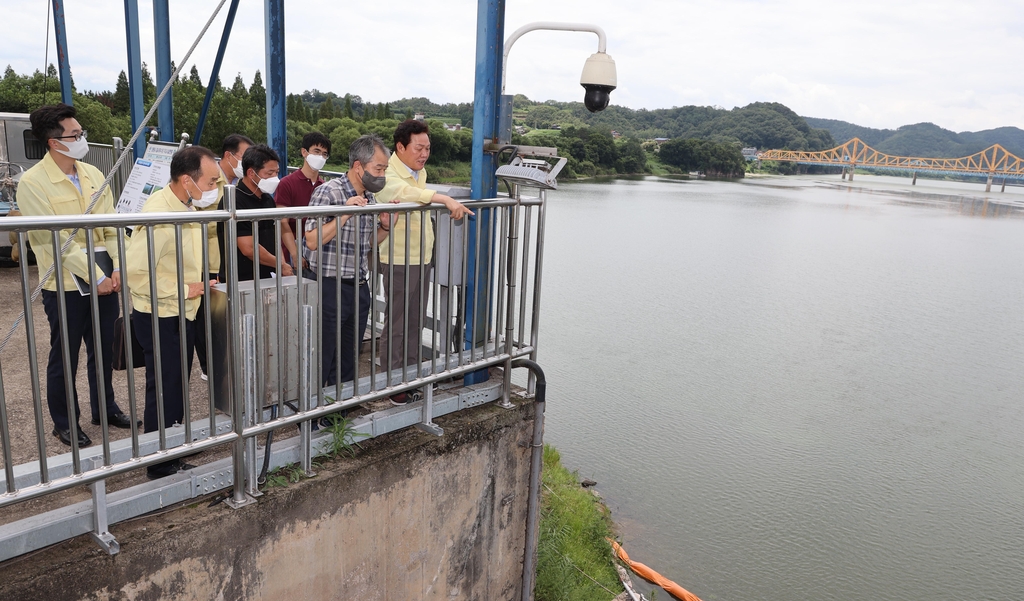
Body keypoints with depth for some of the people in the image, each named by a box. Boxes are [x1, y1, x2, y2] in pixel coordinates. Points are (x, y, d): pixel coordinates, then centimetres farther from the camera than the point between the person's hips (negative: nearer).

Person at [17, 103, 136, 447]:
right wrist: (96, 277, -18)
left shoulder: (93, 174, 5)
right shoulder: (33, 183, -13)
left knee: (104, 349, 17)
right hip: (65, 284, -5)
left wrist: (118, 267, -8)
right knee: (64, 357, 9)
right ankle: (64, 423, 25)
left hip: (104, 279, 5)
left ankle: (104, 407, 35)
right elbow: (57, 240, -17)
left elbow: (111, 225, 5)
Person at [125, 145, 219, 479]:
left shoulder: (187, 206, 4)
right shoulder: (159, 214, -26)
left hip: (183, 313, 9)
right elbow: (135, 273, -29)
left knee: (178, 386, 20)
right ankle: (160, 466, 18)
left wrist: (198, 283, 8)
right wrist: (182, 289, -21)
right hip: (160, 316, -9)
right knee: (163, 389, 3)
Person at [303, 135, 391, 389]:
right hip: (329, 286, -7)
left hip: (359, 287, 7)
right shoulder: (328, 192, -12)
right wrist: (345, 214, -24)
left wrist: (385, 226, 1)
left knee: (347, 361, 17)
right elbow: (313, 241, -19)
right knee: (321, 361, 2)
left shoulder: (369, 198, 10)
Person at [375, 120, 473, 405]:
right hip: (399, 261, -9)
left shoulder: (420, 172, 13)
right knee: (395, 324, 0)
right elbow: (404, 191, -40)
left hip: (421, 258, 9)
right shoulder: (389, 175, -16)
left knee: (416, 321, 16)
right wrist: (445, 199, -49)